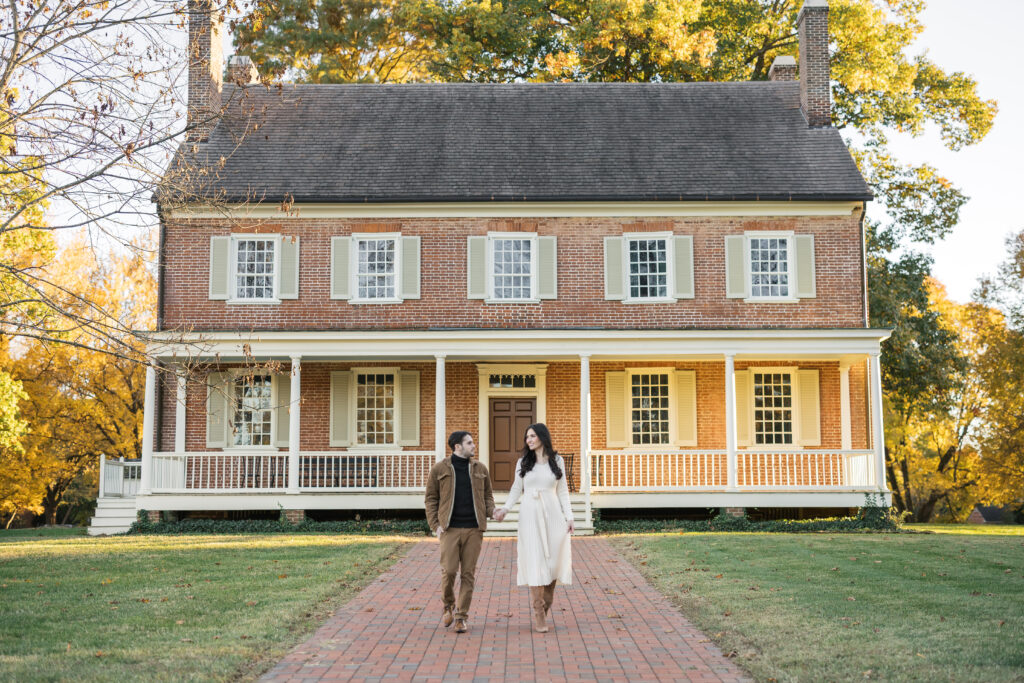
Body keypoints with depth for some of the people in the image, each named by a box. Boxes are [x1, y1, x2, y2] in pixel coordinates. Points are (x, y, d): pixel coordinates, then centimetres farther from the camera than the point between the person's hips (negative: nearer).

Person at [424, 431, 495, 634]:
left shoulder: (480, 468, 11)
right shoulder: (439, 469, 3)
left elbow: (487, 494, 19)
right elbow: (431, 498, 6)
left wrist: (491, 511, -2)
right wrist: (435, 524, -3)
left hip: (474, 529, 2)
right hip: (450, 528, -2)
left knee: (468, 573, 2)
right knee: (449, 570, -8)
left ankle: (461, 616, 10)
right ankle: (448, 605, 20)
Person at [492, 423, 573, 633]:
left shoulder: (557, 461, 7)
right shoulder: (523, 462, 7)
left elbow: (562, 491, 8)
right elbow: (517, 489, 10)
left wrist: (569, 516, 1)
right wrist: (505, 508, -5)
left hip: (553, 515, 1)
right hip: (530, 515, -1)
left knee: (554, 560, -2)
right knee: (535, 562, -5)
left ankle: (545, 606, 18)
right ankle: (539, 615, -1)